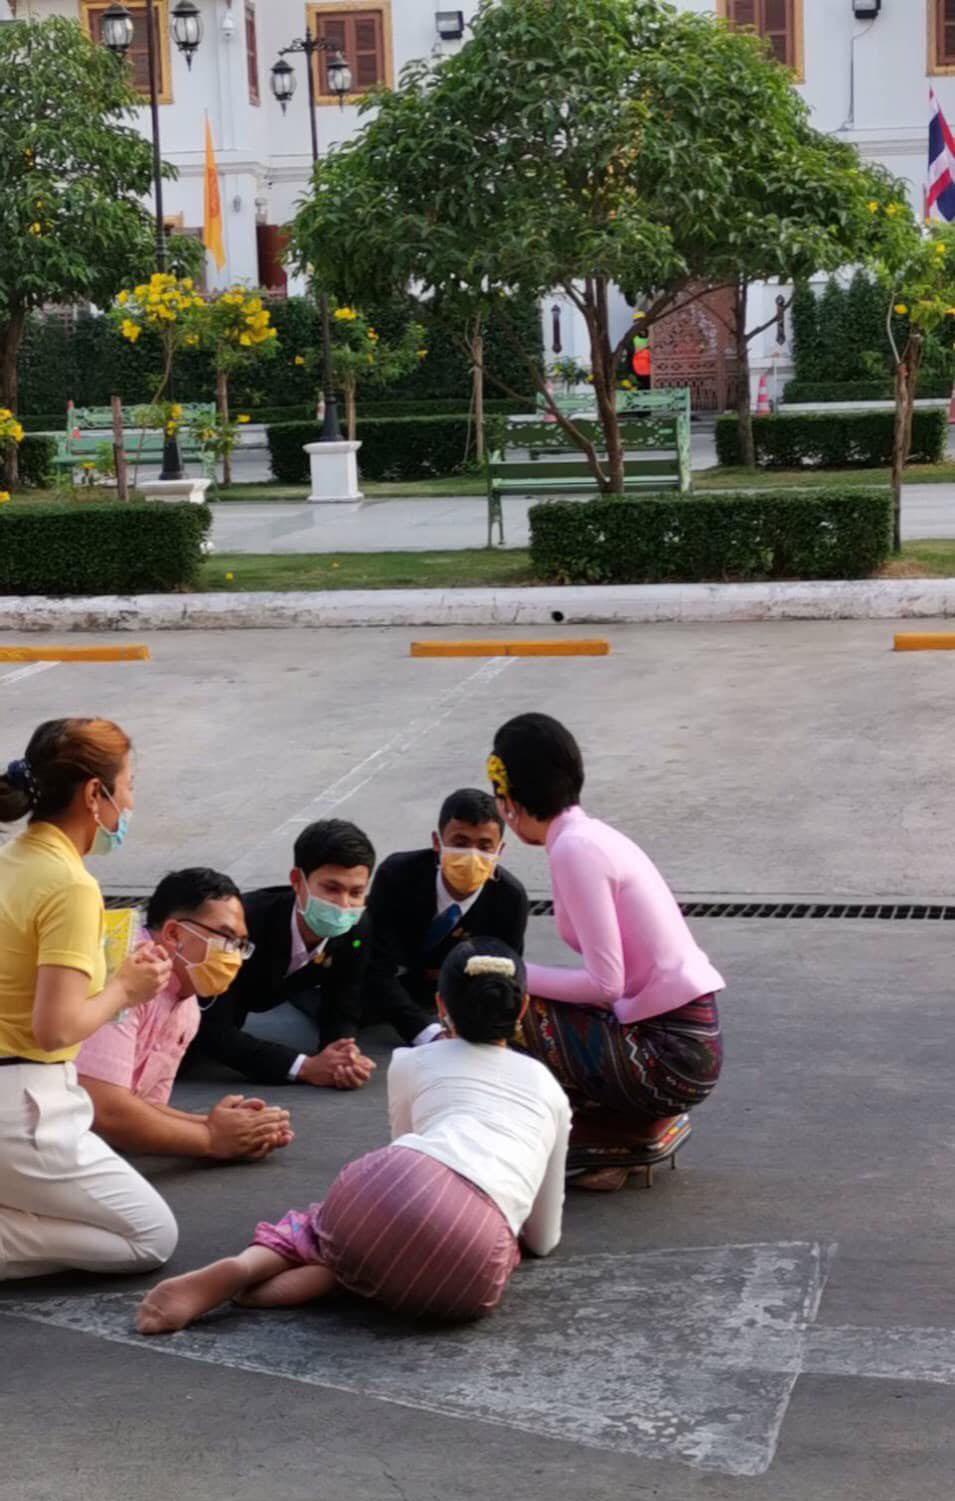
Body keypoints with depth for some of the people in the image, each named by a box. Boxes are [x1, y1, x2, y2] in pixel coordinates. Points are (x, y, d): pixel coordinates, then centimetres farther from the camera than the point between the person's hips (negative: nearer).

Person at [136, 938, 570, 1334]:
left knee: (317, 1221, 32)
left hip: (391, 1186, 1)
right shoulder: (549, 1087, 33)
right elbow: (544, 1238, 38)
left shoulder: (411, 1063, 31)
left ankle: (244, 1267, 0)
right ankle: (324, 1276, -1)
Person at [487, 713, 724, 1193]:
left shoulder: (573, 850, -16)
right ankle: (642, 1128, 10)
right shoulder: (591, 835, 12)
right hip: (688, 1042, 9)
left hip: (670, 1059, -9)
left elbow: (604, 985, -19)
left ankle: (633, 1135, 1)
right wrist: (517, 974, 11)